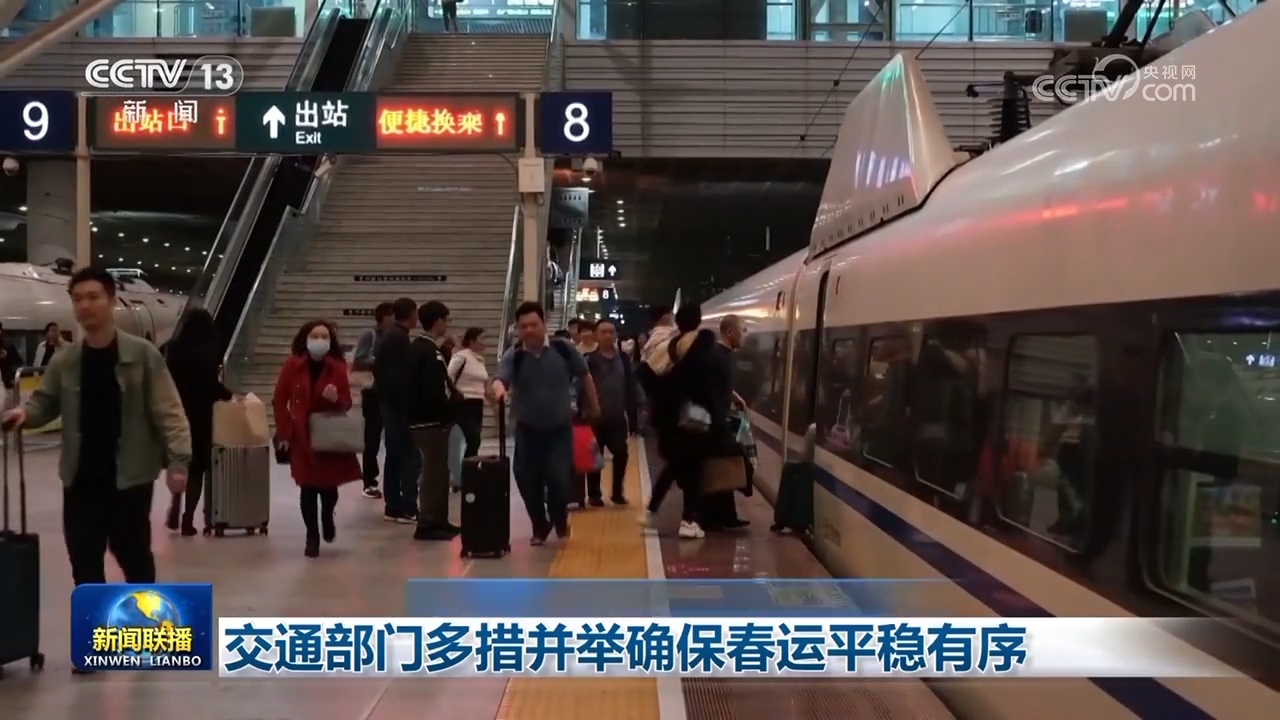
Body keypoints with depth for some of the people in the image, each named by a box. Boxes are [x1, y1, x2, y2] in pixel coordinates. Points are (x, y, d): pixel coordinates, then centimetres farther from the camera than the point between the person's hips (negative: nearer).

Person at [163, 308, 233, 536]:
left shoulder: (174, 348, 0)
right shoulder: (210, 351, -11)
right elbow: (211, 383, -16)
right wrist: (227, 394, 1)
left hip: (177, 412, 4)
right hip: (200, 414, -3)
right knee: (197, 465, 5)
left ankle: (175, 511, 17)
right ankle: (188, 519, 4)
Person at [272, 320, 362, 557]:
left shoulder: (337, 368, -3)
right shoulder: (293, 365, -5)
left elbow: (347, 404, 2)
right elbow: (279, 401, 0)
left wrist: (337, 399, -22)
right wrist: (284, 433, -5)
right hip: (302, 437, -1)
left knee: (329, 485, 3)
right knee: (308, 488, -2)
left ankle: (327, 517, 37)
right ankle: (312, 536, 13)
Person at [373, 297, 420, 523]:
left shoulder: (389, 335, 13)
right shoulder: (400, 338, -16)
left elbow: (378, 368, 18)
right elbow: (402, 375, -22)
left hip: (388, 403, 10)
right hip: (400, 405, -10)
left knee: (395, 455, 12)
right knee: (411, 455, -8)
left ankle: (393, 506, 15)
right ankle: (407, 508, -9)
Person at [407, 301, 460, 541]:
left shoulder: (417, 348, 12)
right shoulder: (431, 352, -19)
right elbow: (434, 393, -26)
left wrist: (452, 395, 10)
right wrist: (450, 409, -11)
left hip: (421, 418, 10)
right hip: (431, 421, -10)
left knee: (436, 471, 16)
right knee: (434, 472, -5)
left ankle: (437, 521, 23)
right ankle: (428, 524, -1)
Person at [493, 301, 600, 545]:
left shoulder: (563, 350, -9)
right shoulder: (513, 357, -10)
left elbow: (584, 376, 6)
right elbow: (500, 379, -28)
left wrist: (594, 406, 12)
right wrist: (499, 388, -51)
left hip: (560, 428, -1)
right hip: (528, 430, 1)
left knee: (558, 477, -12)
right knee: (528, 481, -1)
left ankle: (560, 520, 18)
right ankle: (540, 527, 22)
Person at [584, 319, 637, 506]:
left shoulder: (623, 358, 6)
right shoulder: (589, 359, -5)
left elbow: (630, 389, 7)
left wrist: (632, 416, 5)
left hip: (618, 418, 3)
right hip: (596, 418, -3)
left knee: (621, 455, 1)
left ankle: (618, 492, 15)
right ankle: (594, 495, 15)